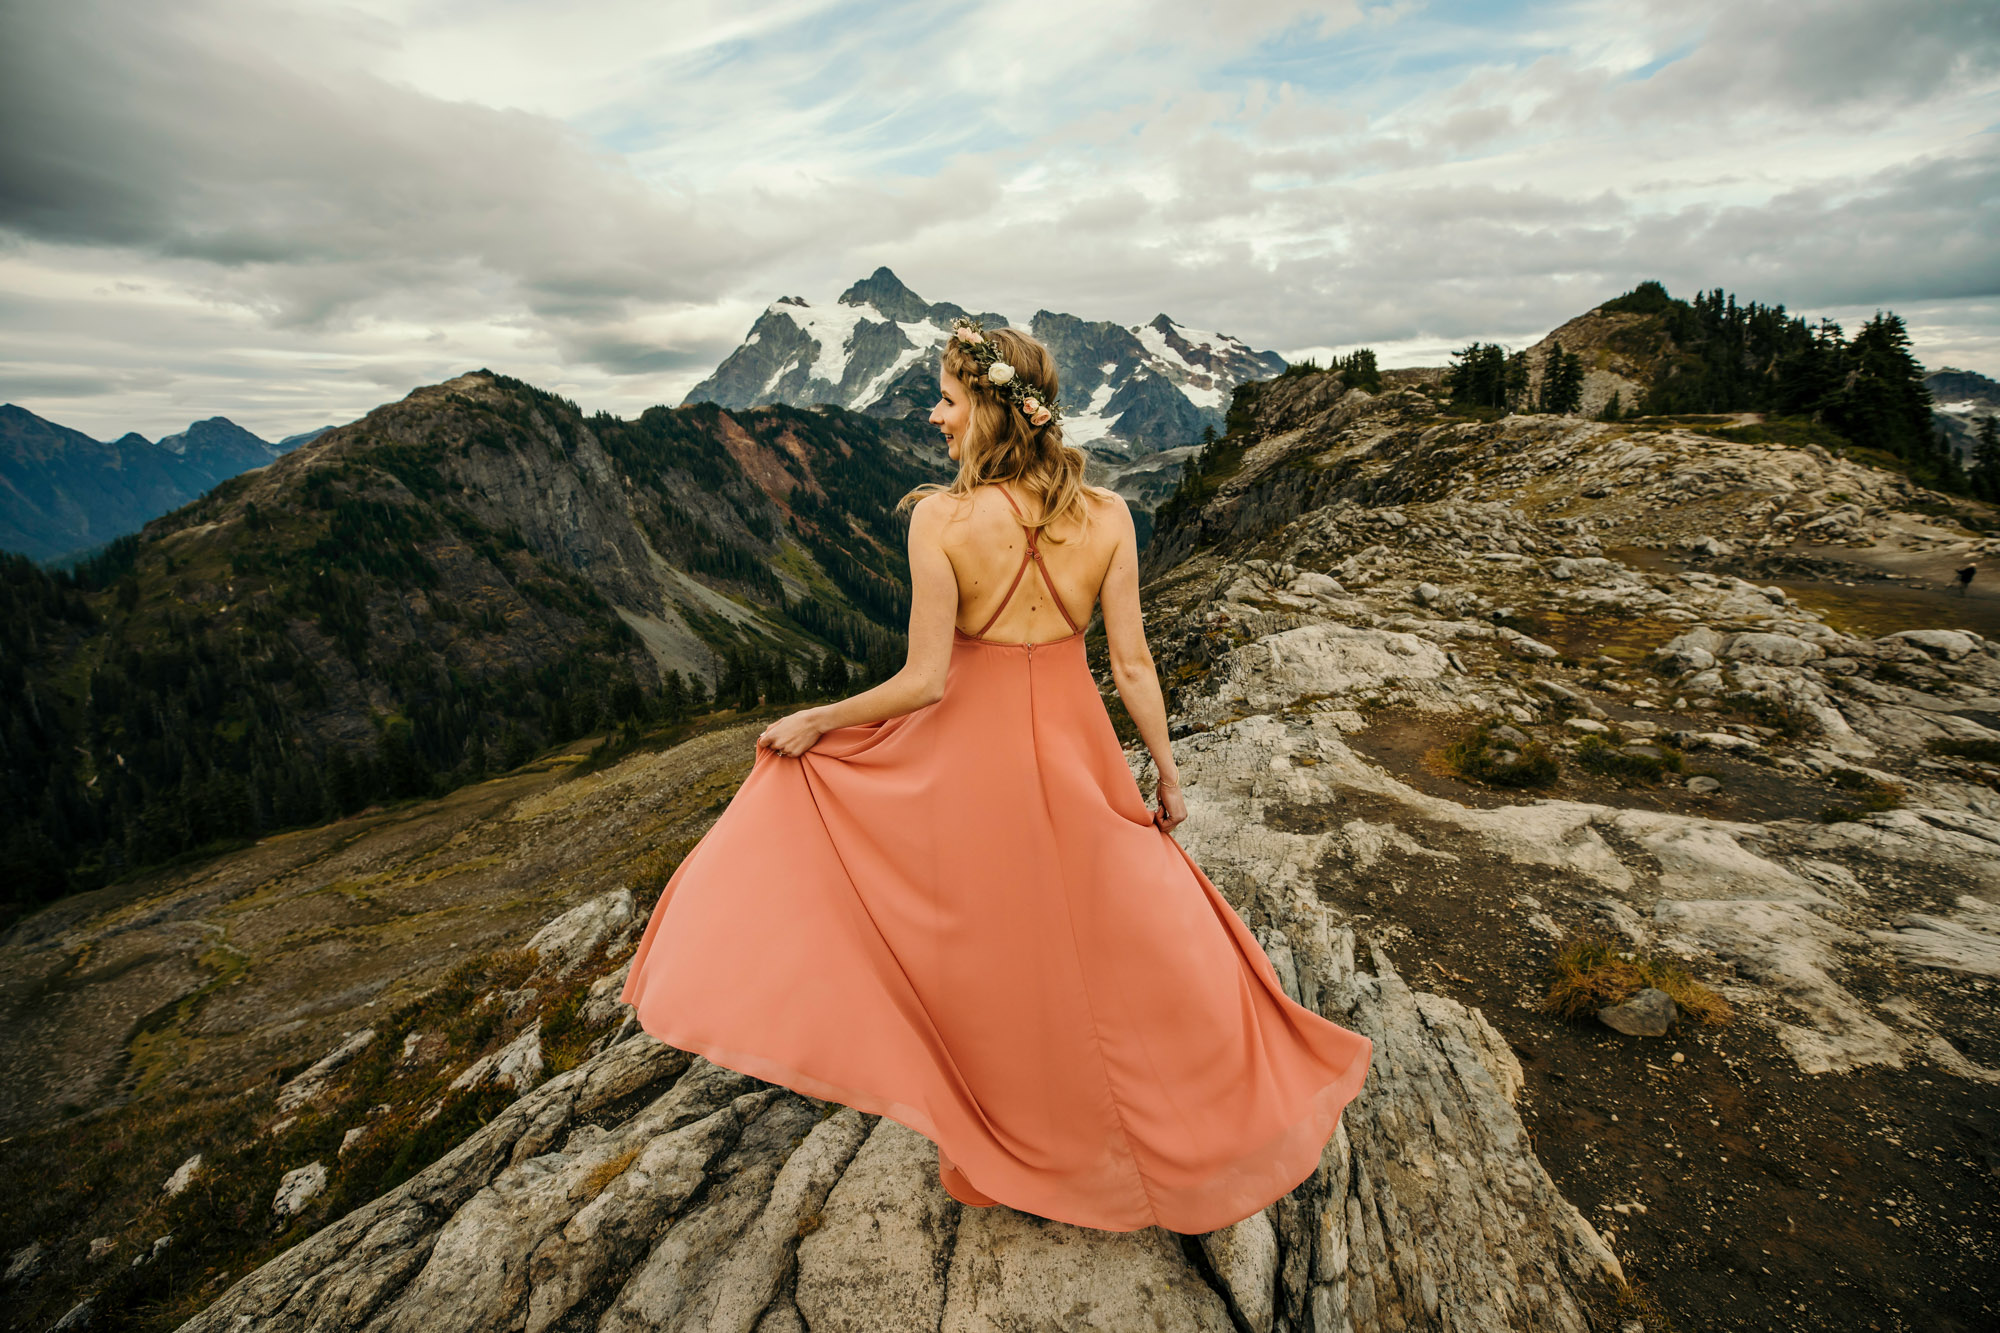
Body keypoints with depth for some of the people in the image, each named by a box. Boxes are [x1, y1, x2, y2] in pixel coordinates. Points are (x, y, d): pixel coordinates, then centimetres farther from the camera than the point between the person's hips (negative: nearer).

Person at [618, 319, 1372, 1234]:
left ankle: (1014, 1150, 42)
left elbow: (925, 681, -17)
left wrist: (817, 722, -2)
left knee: (994, 960, 19)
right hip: (1075, 747, 3)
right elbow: (1131, 664, -7)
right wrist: (1167, 777, 5)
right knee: (1127, 936, 22)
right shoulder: (1106, 516, -10)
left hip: (973, 749, -2)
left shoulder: (940, 518, -19)